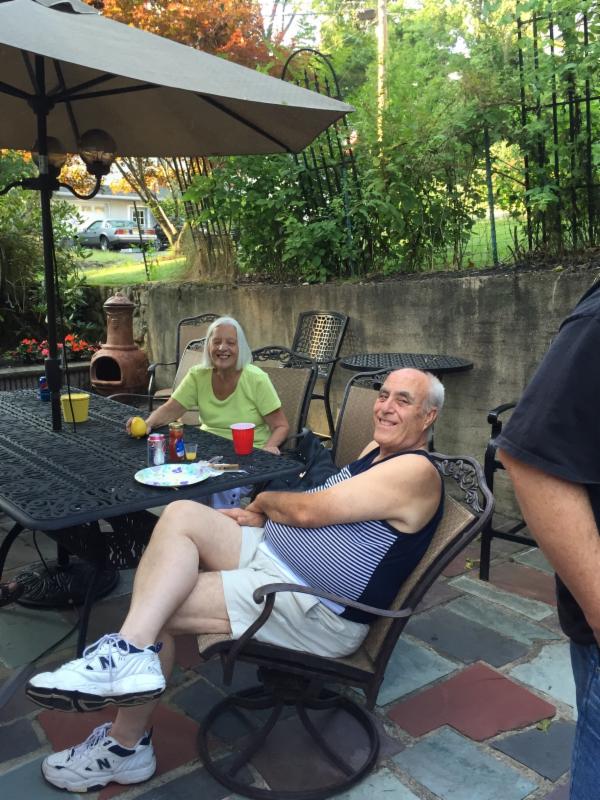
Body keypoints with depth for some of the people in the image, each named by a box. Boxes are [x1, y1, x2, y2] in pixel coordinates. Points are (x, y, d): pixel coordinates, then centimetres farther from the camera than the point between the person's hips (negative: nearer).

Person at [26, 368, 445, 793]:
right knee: (181, 514, -10)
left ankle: (126, 747, 2)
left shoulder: (416, 470, -17)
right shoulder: (377, 449, 14)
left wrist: (265, 500, 3)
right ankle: (132, 653, -23)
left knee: (161, 608, -15)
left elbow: (308, 511, -17)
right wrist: (263, 516, 1)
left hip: (318, 613, -10)